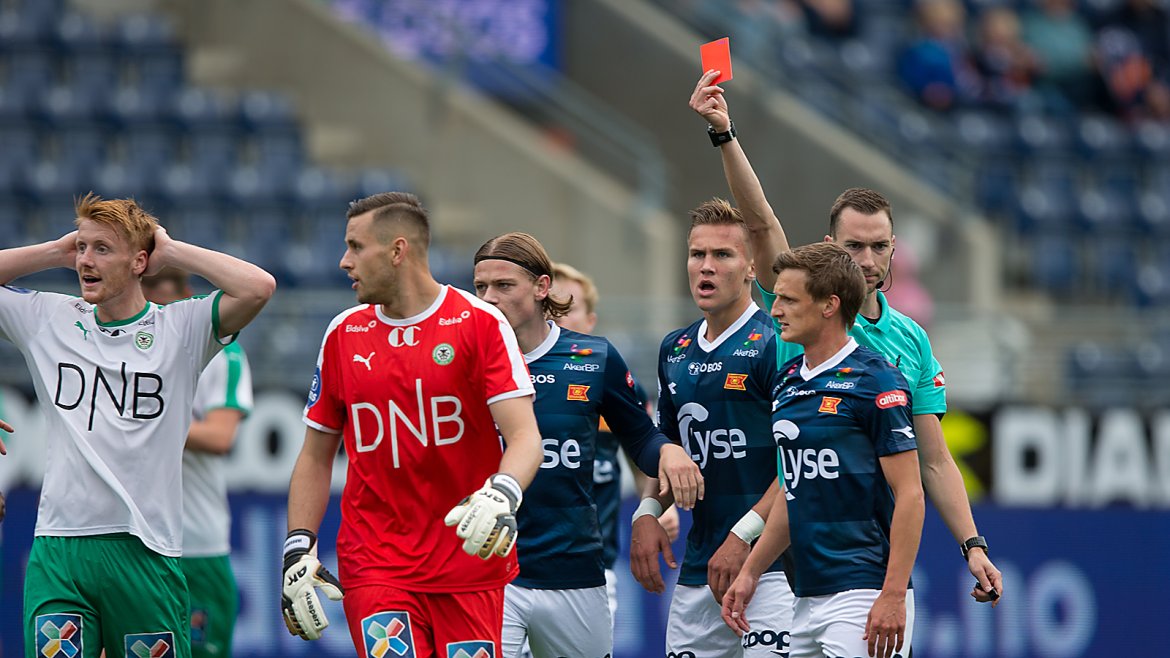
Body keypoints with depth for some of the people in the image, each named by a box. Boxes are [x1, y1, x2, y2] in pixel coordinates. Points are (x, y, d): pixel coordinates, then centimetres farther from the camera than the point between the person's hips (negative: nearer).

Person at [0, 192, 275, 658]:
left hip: (145, 549, -2)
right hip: (57, 549, 2)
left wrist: (170, 250, -1)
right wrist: (55, 252, 9)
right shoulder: (48, 319, 11)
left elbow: (258, 287, -11)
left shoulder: (182, 329, 2)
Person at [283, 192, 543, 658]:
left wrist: (502, 495, -30)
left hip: (469, 561, -2)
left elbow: (524, 437, -10)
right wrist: (298, 551, 4)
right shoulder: (343, 335, 10)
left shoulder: (480, 323, -2)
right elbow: (316, 455, 16)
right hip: (374, 565, 2)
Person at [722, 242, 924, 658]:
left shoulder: (874, 381, -10)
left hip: (864, 596, -8)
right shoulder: (789, 382, 14)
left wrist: (893, 597, -19)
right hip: (808, 599, 8)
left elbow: (910, 494, -13)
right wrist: (750, 572, 18)